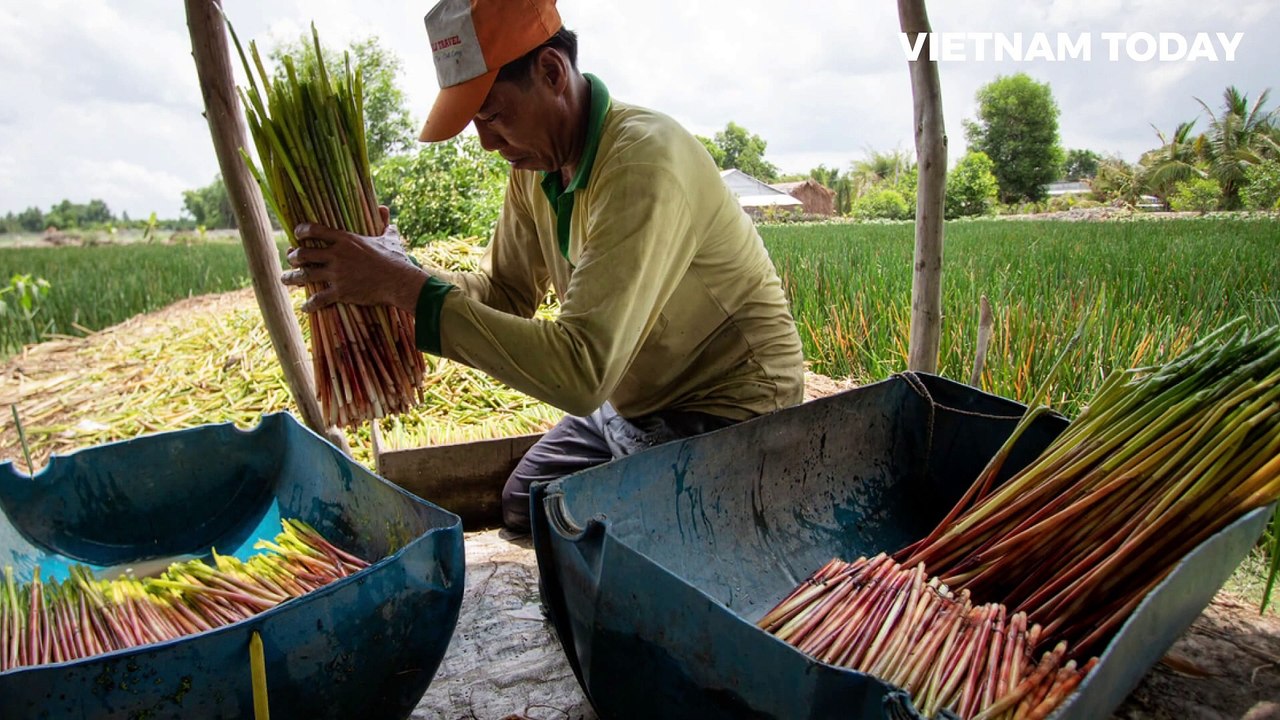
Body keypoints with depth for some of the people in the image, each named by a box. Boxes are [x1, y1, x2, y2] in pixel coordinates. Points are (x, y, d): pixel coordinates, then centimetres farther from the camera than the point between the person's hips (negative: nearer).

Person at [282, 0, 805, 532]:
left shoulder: (645, 164, -31)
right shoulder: (535, 164, -3)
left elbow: (581, 372, -37)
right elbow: (505, 293, 5)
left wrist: (406, 287, -34)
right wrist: (393, 274, -13)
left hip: (726, 410, -8)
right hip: (628, 403, 8)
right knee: (522, 509, 15)